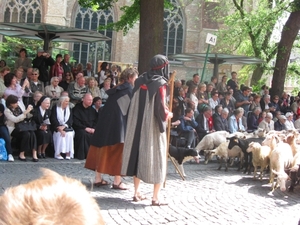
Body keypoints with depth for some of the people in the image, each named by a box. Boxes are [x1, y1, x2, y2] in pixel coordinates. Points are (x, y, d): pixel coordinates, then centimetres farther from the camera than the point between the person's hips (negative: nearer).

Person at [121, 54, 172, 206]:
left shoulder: (140, 81, 4)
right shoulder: (160, 84, -14)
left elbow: (134, 104, 8)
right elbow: (160, 108, -18)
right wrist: (168, 114, 0)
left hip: (138, 126, 6)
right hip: (154, 127, -6)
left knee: (139, 155, 14)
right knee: (156, 158, 2)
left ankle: (137, 192, 19)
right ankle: (156, 197, 3)